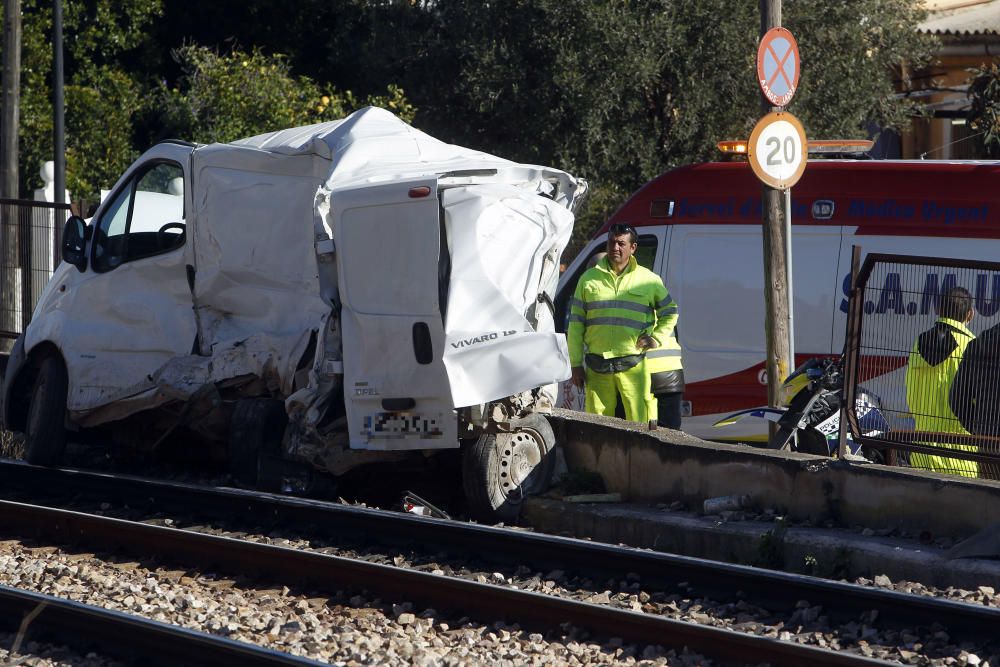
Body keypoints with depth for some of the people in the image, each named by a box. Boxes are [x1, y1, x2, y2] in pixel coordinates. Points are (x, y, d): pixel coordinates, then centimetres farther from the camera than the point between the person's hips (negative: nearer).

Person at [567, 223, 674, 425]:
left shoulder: (648, 280, 8)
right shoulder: (589, 279, 10)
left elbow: (669, 313, 23)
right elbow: (575, 324, 10)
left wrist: (656, 339, 6)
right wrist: (576, 364, 5)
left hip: (634, 369, -1)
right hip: (597, 368, 1)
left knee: (640, 425, -7)